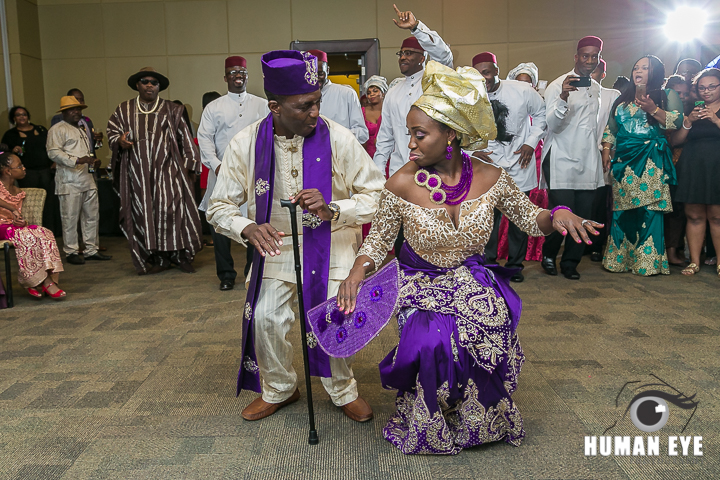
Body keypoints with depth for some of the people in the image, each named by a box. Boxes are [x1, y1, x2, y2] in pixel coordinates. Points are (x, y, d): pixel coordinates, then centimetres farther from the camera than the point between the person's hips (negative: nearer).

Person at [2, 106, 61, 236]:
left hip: (46, 171, 2)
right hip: (28, 174, -2)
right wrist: (13, 151, -14)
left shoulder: (41, 129, 16)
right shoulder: (10, 135, 10)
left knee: (50, 200, -2)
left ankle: (51, 230, 7)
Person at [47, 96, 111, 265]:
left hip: (87, 179, 8)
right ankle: (71, 252, 5)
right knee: (70, 218, -4)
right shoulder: (57, 129, -3)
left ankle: (91, 249, 16)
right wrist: (77, 160, -23)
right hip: (69, 181, -8)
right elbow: (53, 152, -16)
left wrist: (91, 160, 18)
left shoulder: (82, 129, 24)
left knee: (92, 216, 8)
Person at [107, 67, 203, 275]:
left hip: (166, 170, -2)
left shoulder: (171, 110, 11)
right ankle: (158, 259, 9)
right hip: (138, 173, 2)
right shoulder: (124, 110, 15)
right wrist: (119, 141, -10)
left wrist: (187, 164, 1)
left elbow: (185, 139, 9)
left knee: (170, 209, -12)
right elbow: (112, 132, 14)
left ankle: (181, 256, -1)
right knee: (144, 214, 1)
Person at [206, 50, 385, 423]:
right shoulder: (245, 145, -10)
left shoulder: (338, 139, -15)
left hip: (332, 243, -2)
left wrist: (332, 209, -28)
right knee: (265, 319, -7)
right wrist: (248, 229, -24)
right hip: (276, 243, 2)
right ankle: (278, 389, 25)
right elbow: (220, 207, -2)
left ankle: (343, 391, 19)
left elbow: (377, 195, -10)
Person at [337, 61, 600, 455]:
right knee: (434, 346, -26)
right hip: (422, 288, -1)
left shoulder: (490, 178, -10)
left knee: (490, 346, -21)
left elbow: (528, 218, 6)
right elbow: (377, 241, -4)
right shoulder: (402, 184, -15)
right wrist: (357, 272, -23)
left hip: (474, 287, 2)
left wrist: (557, 215, -15)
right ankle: (428, 424, 9)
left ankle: (482, 421, 14)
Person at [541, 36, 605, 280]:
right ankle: (548, 254, 15)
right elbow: (551, 125, -16)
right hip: (562, 161, -6)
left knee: (584, 216, 2)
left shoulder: (596, 88, 17)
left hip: (588, 162, 6)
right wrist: (563, 98, -30)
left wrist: (602, 147, 21)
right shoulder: (557, 86, -5)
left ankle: (570, 263, 15)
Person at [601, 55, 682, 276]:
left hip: (651, 164, -4)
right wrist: (606, 151, 6)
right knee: (622, 210, 2)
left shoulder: (667, 96, 8)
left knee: (649, 209, -9)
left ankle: (648, 262, -4)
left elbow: (677, 121, -4)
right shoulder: (622, 99, 20)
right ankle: (620, 258, 9)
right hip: (623, 160, 4)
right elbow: (610, 129, 19)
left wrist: (653, 109, -13)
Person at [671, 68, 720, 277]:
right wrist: (689, 122, -5)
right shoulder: (693, 111, 16)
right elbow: (675, 140, 8)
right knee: (694, 215, -1)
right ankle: (694, 262, 3)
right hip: (693, 168, 2)